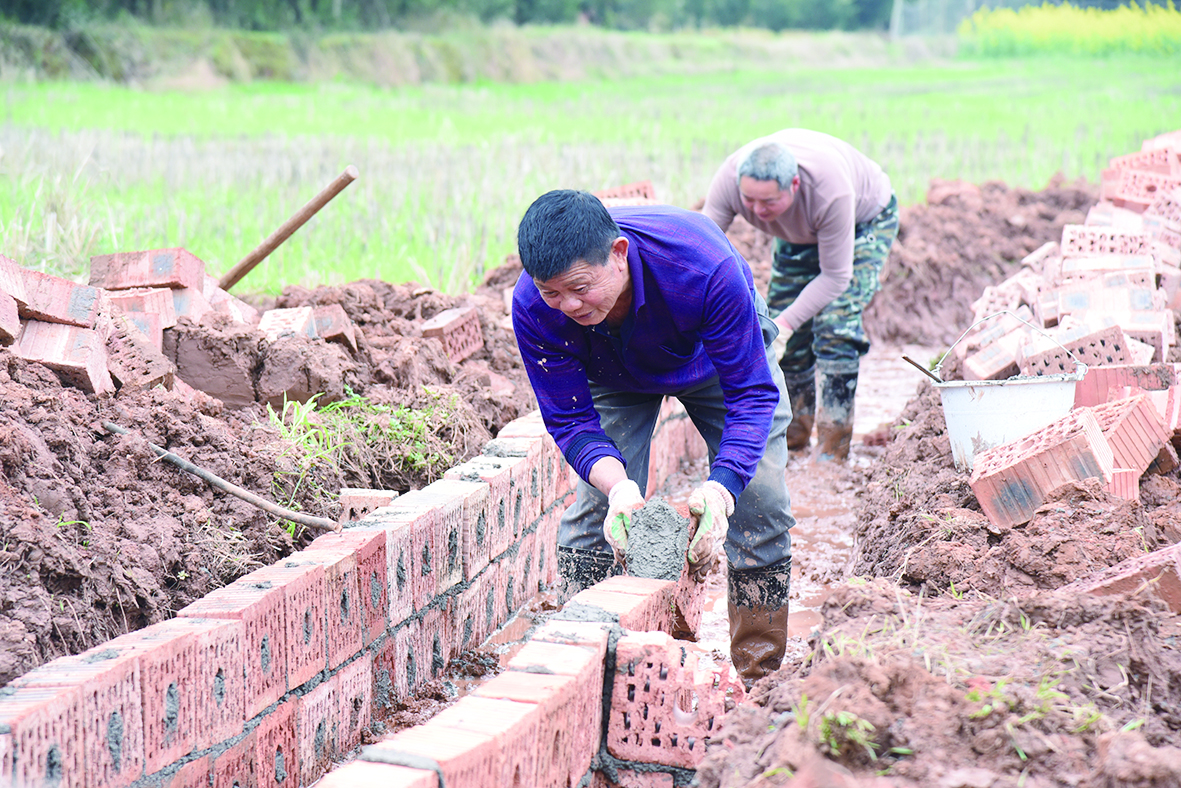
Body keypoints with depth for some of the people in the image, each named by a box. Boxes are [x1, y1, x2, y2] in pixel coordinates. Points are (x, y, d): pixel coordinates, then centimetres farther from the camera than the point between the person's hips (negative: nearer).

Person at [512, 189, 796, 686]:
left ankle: (760, 678, 3)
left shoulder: (705, 269, -45)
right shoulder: (533, 307, -37)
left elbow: (752, 393, -38)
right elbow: (569, 418, -28)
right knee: (596, 507, -14)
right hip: (614, 376, 1)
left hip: (717, 357, -1)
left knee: (760, 499, -12)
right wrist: (616, 482, -50)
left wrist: (721, 486, -55)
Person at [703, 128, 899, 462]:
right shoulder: (729, 179, -35)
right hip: (799, 232, 5)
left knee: (834, 323, -19)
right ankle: (794, 433, 19)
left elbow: (835, 275, -35)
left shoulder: (830, 191, -44)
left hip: (866, 219, -5)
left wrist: (786, 323, -43)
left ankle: (833, 445, -10)